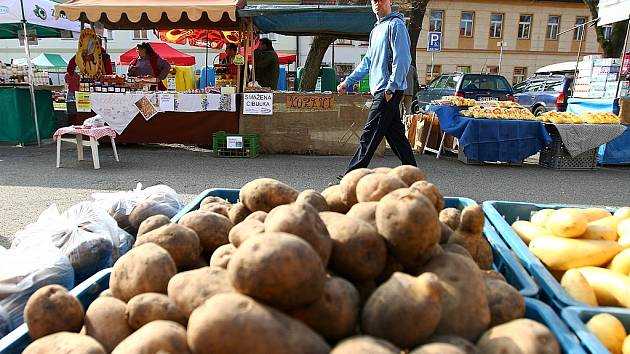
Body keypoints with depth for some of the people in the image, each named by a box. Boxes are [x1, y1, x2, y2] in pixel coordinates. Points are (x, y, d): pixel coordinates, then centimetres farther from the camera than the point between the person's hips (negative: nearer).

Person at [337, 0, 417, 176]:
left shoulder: (395, 25, -6)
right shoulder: (376, 30, 22)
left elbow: (402, 59, -16)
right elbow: (368, 62, 27)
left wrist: (390, 88, -20)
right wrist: (348, 81, 22)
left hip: (388, 91, -9)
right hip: (380, 91, 9)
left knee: (370, 135, -8)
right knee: (395, 134, 11)